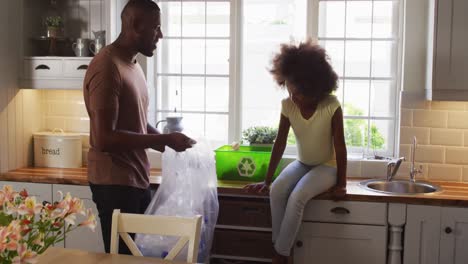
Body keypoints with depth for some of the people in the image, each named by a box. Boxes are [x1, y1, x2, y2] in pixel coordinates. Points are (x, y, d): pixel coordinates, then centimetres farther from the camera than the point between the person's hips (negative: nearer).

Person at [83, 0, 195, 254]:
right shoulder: (107, 67, -18)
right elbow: (104, 138, -25)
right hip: (114, 183, -9)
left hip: (137, 178, 9)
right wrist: (164, 140, -20)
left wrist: (168, 141, 5)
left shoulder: (132, 65, 13)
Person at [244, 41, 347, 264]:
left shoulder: (331, 106, -24)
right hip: (301, 163, 4)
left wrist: (341, 184, -15)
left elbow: (340, 146, -18)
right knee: (277, 191, -25)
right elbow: (280, 143, -9)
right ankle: (280, 246, -10)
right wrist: (266, 180, -9)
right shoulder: (288, 105, -14)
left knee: (297, 198, -28)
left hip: (327, 166, -4)